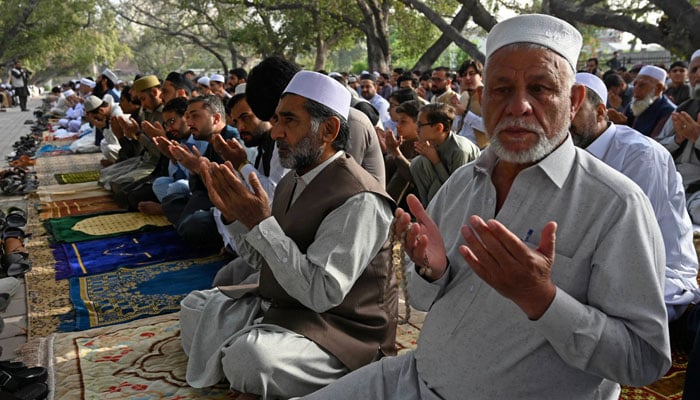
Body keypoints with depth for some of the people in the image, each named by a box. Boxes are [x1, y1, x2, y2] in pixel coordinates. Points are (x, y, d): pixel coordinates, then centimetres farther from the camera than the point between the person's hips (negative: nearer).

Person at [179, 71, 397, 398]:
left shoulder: (358, 200, -24)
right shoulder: (293, 180, 4)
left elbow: (320, 292, -29)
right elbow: (263, 261, 11)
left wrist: (260, 222, -29)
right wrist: (234, 215, -6)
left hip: (340, 331, -9)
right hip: (280, 306, 9)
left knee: (249, 353, -32)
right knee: (195, 308, 12)